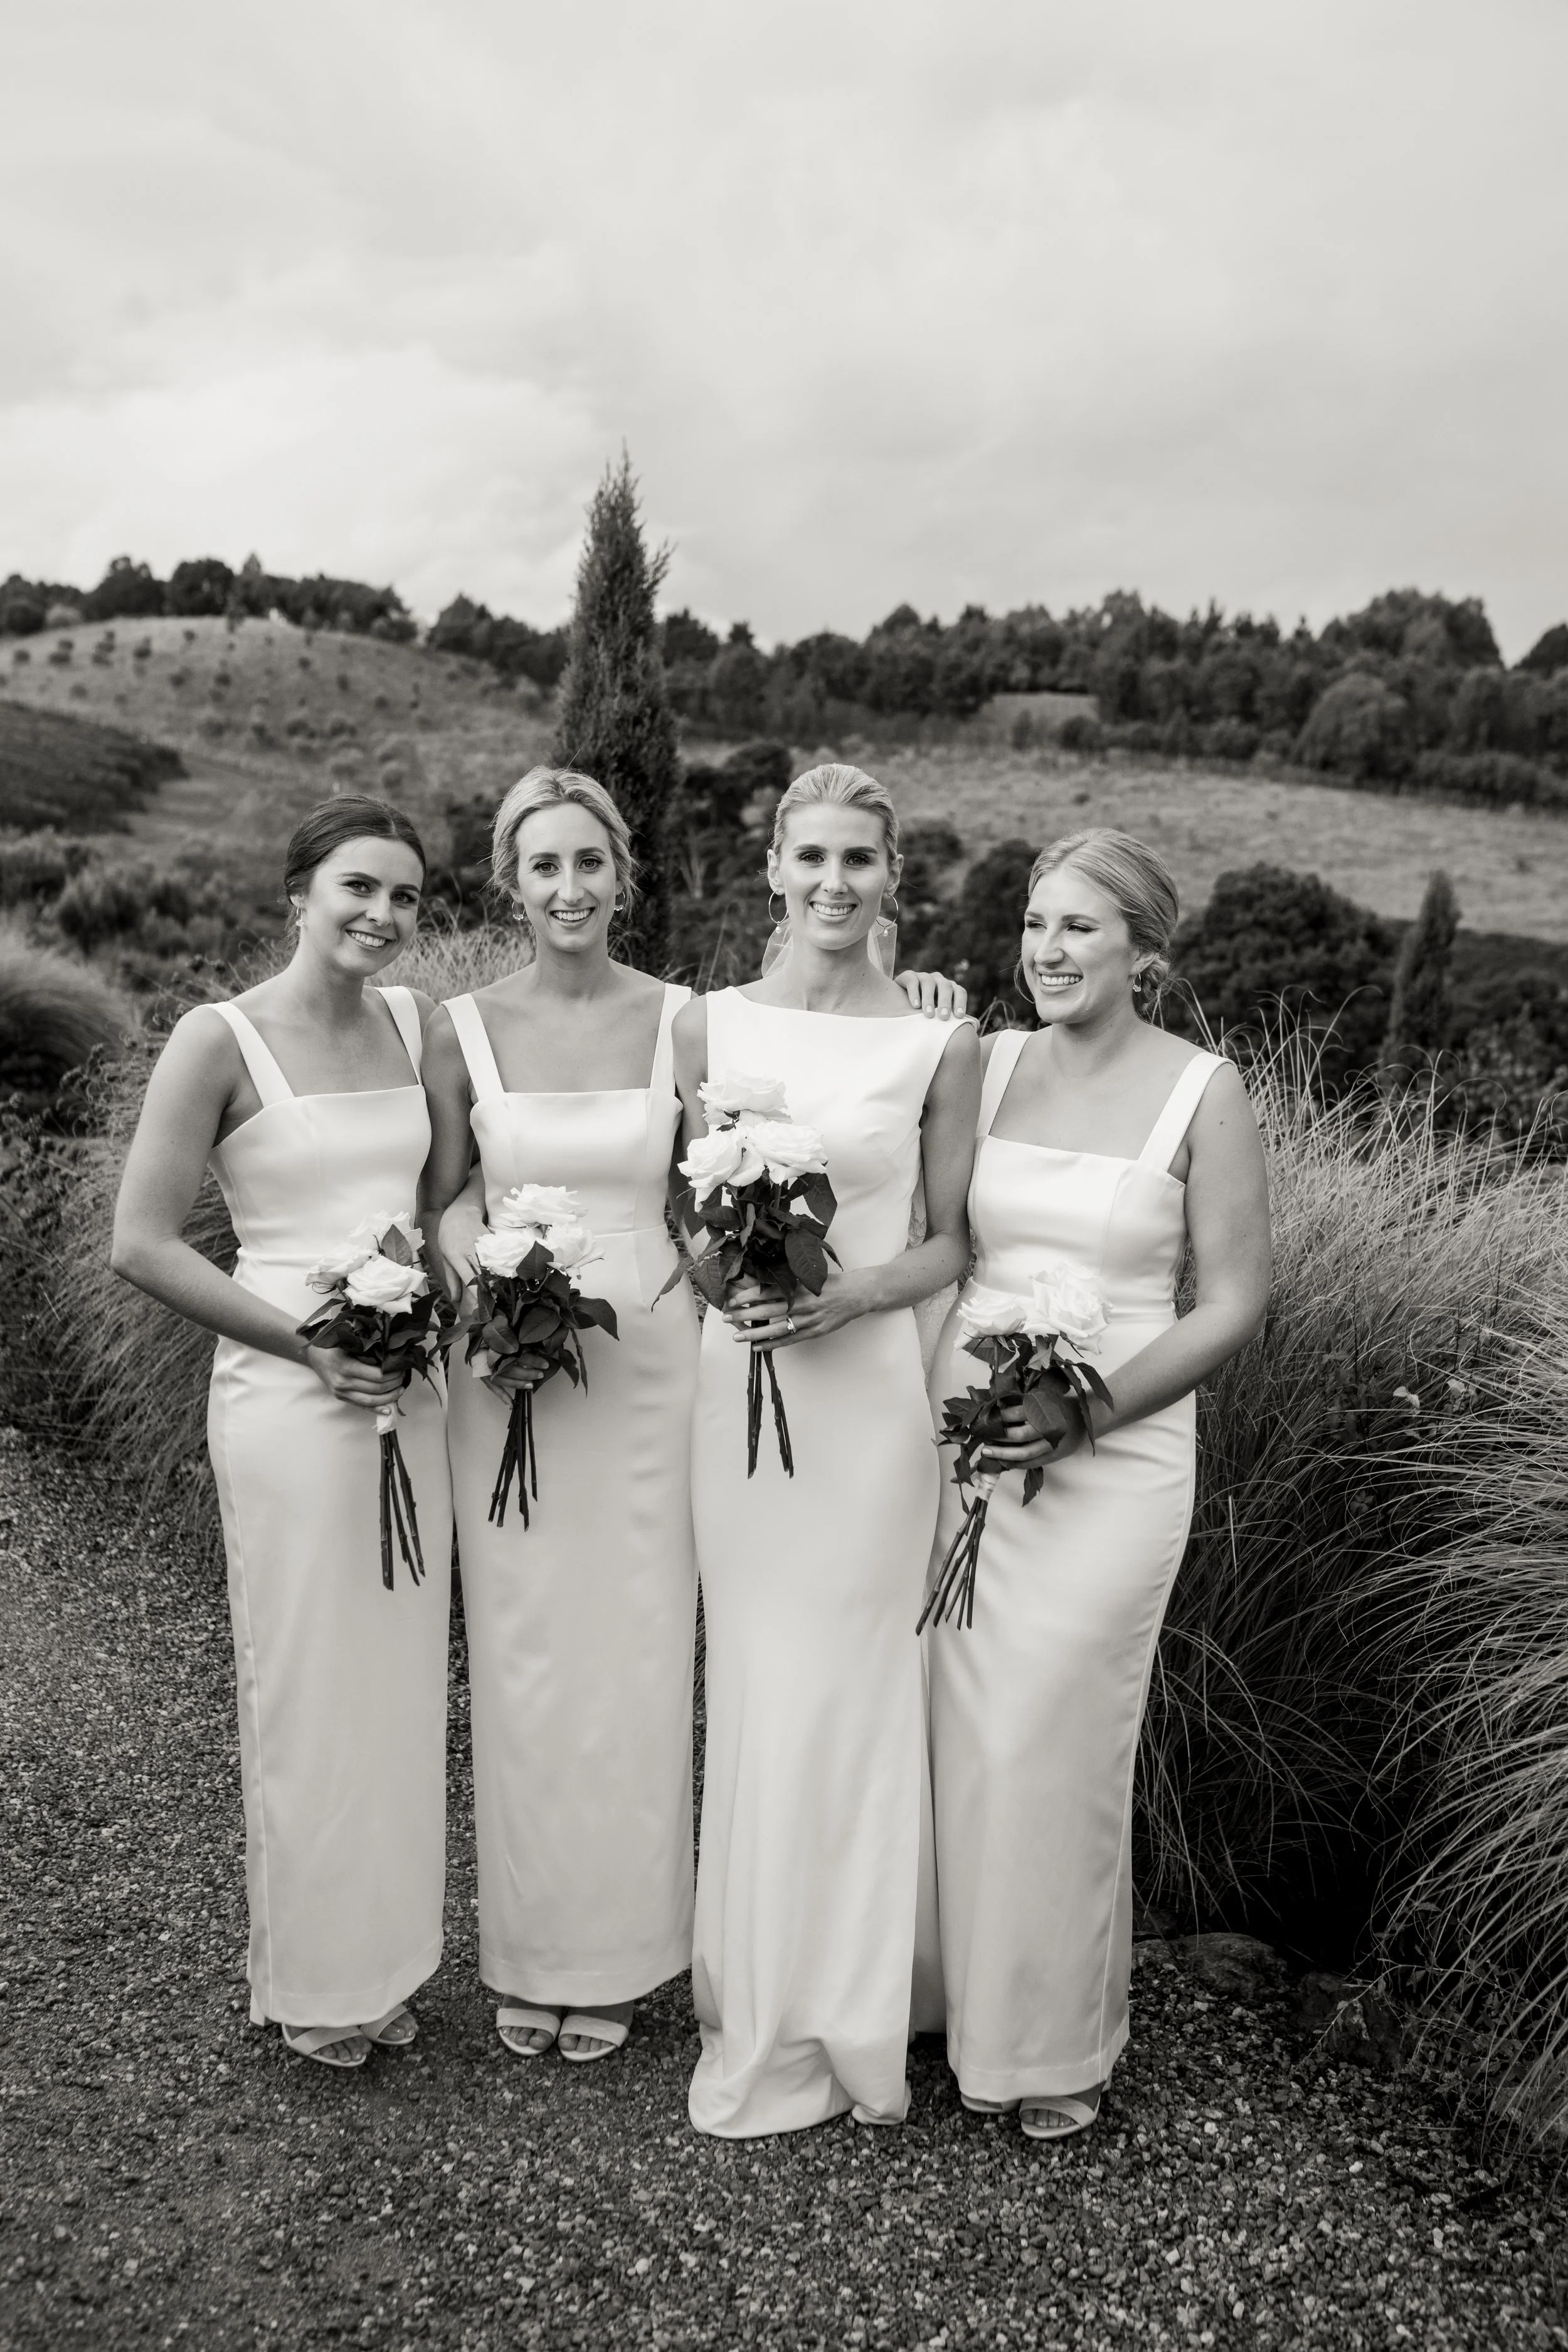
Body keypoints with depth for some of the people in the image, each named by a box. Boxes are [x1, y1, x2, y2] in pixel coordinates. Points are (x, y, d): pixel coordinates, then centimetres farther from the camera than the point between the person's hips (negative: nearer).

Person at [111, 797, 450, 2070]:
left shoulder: (422, 1021, 6)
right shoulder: (220, 1041, -8)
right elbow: (143, 1243, -10)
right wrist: (309, 1342, -14)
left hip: (413, 1391, 5)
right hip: (289, 1394, -5)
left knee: (403, 1680, 13)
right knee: (309, 1687, 6)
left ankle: (386, 1960, 32)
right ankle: (314, 1980, 26)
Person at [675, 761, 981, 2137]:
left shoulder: (941, 1046, -1)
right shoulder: (709, 1027, 4)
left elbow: (953, 1246, 4)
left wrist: (857, 1292, -13)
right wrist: (726, 1276, -10)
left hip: (873, 1389, -2)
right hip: (740, 1384, 2)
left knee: (851, 1695, 5)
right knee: (757, 1693, 10)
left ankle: (848, 2021, 25)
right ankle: (766, 2024, 28)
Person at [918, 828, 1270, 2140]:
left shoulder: (1203, 1095, -5)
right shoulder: (985, 1066, 5)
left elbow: (1234, 1306, -6)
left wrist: (1087, 1414, -15)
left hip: (1111, 1456, -3)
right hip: (958, 1437, 4)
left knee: (1051, 1745, 1)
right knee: (953, 1735, 9)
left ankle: (1057, 2045, 23)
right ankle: (960, 1994, 32)